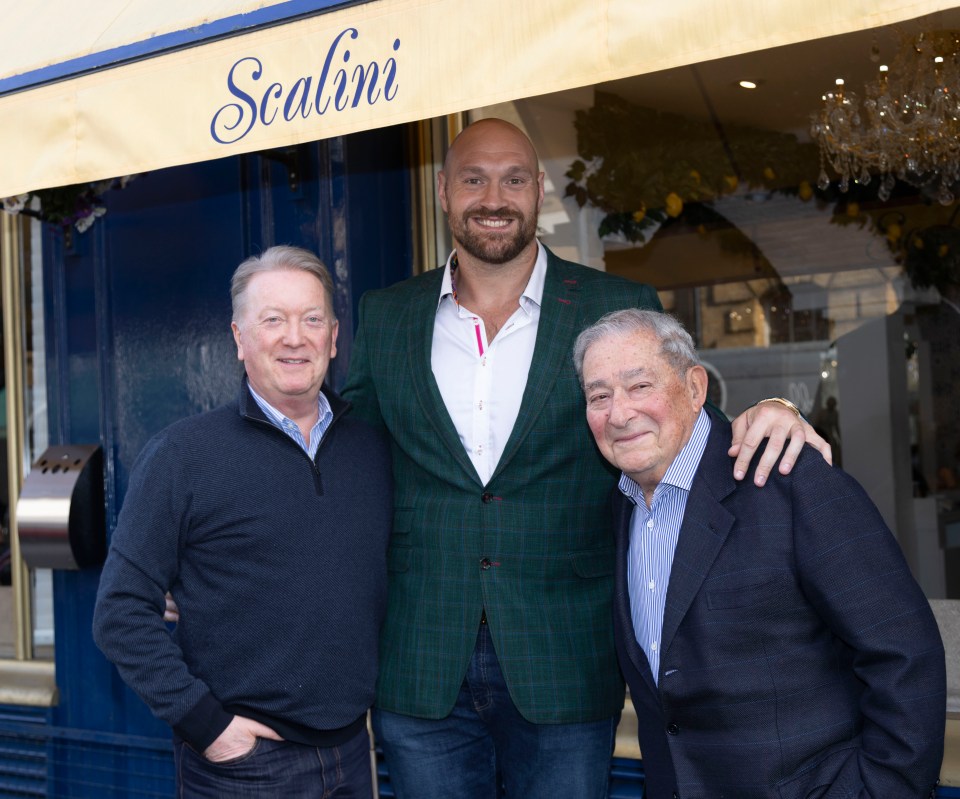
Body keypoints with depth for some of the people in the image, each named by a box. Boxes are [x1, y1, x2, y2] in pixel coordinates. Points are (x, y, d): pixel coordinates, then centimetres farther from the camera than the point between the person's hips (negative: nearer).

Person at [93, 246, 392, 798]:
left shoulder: (373, 449, 5)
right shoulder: (180, 456, -7)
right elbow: (123, 612, -9)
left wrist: (392, 697, 6)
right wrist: (203, 721, -14)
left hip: (353, 752, 4)